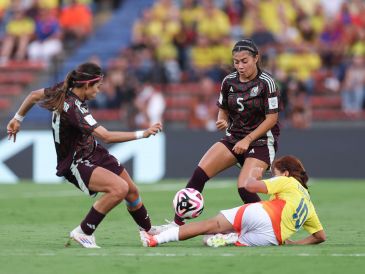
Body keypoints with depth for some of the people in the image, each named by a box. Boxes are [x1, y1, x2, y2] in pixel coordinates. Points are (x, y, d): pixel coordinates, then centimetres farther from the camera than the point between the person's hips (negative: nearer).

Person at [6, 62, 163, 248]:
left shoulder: (63, 91, -5)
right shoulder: (73, 108, -32)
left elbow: (34, 96, 12)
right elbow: (107, 137, -36)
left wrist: (18, 118, 27)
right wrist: (142, 134, -34)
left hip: (93, 152, 10)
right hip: (76, 165, -10)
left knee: (132, 191, 11)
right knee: (119, 188, -29)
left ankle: (149, 232, 34)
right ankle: (83, 233, -14)